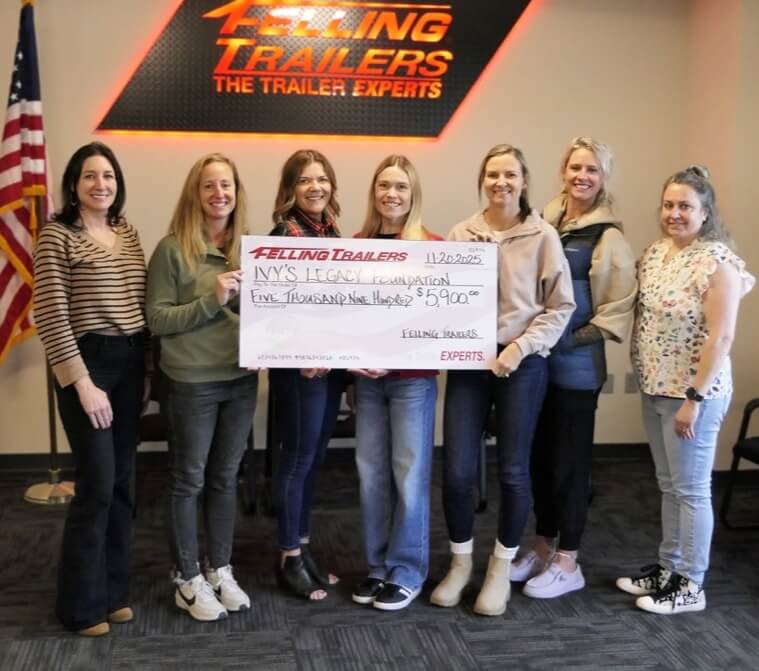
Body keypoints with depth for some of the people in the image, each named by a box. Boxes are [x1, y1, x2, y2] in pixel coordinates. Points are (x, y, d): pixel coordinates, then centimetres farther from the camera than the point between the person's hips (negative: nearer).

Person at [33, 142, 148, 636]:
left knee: (122, 483, 11)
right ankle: (83, 605, 13)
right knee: (97, 485, -4)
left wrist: (145, 369, 12)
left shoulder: (129, 233, 11)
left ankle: (114, 590, 25)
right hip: (88, 362, -6)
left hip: (130, 363, 6)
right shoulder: (58, 236, -8)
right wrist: (82, 382, -16)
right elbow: (51, 315, -13)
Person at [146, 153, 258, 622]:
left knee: (226, 477, 14)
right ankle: (188, 579, 20)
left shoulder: (249, 247, 6)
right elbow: (157, 319, -10)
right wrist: (211, 299, -20)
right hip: (192, 382, -4)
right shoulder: (173, 249, -8)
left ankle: (221, 570, 28)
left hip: (241, 377, 5)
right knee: (189, 479, 7)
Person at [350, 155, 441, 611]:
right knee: (371, 470, 9)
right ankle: (379, 566, 24)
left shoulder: (432, 247, -6)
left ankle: (408, 573, 16)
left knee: (409, 472, 3)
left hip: (413, 375, -4)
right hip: (366, 376, 4)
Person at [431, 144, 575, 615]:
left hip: (523, 366, -2)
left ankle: (502, 569, 26)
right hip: (467, 363, 2)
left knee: (514, 471, 6)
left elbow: (561, 307, -3)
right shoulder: (460, 235, 3)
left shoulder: (543, 236, -3)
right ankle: (461, 562, 25)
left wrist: (520, 347, -13)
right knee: (457, 471, 0)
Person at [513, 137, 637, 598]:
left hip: (576, 367, -5)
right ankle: (542, 549, 30)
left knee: (569, 461, 4)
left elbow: (618, 311, -11)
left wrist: (572, 339, -17)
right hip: (536, 361, 5)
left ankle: (568, 563, 17)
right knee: (539, 456, 14)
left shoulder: (609, 238, -9)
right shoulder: (543, 223, 6)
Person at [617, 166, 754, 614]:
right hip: (655, 390, 7)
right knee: (669, 486, 17)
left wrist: (694, 399, -19)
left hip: (692, 394, -7)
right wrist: (649, 383, 9)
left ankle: (690, 586, 16)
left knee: (691, 490, 4)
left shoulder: (717, 262, -16)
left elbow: (721, 336, -19)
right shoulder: (655, 253, 7)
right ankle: (667, 568, 30)